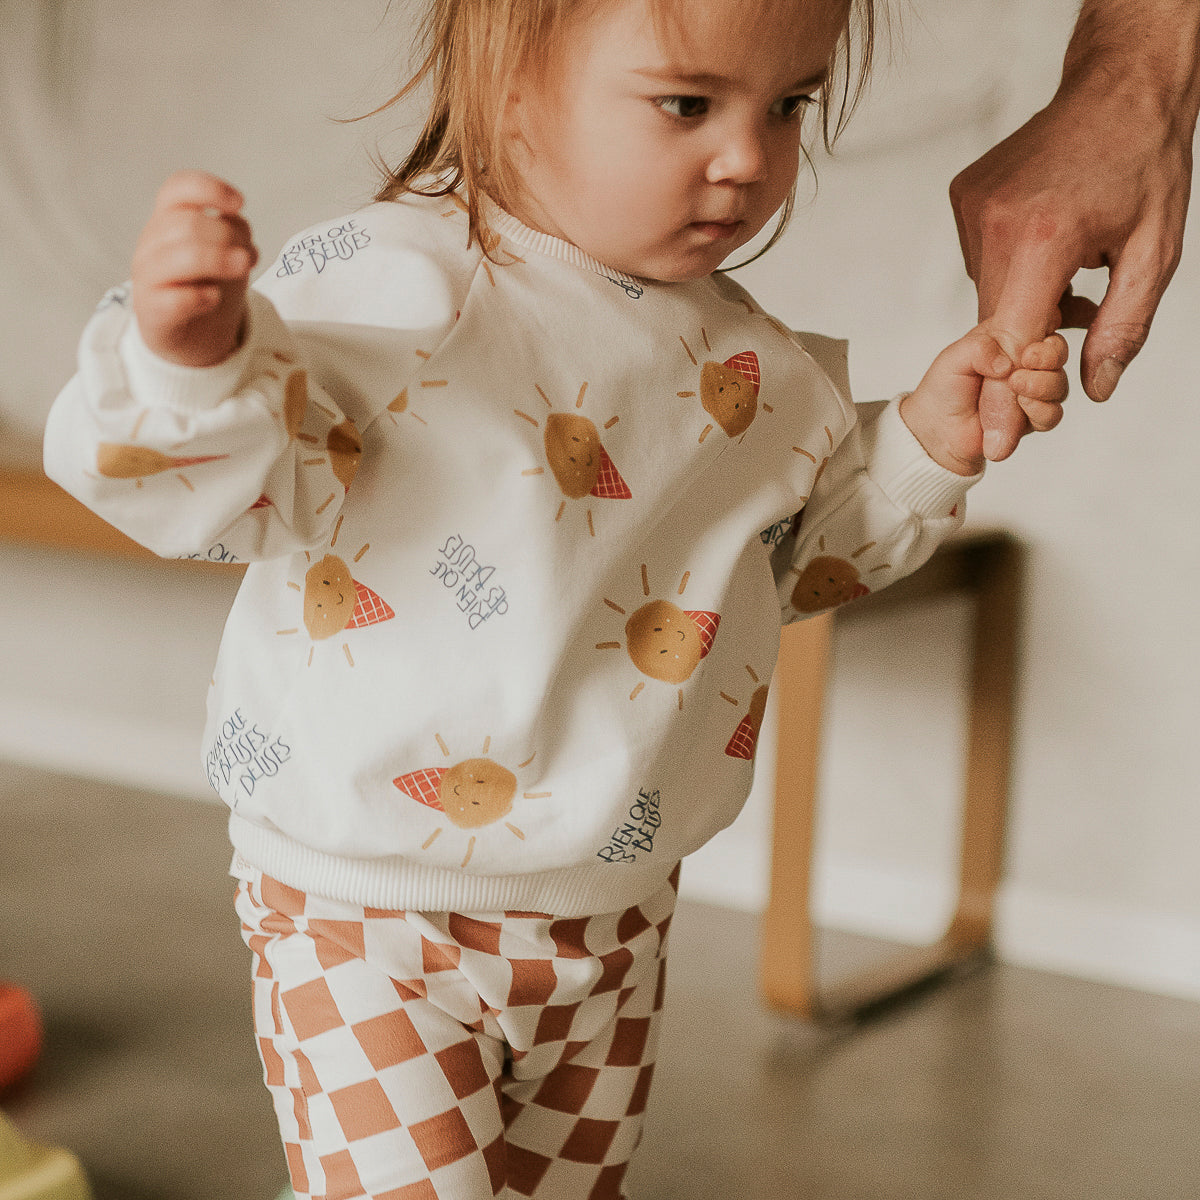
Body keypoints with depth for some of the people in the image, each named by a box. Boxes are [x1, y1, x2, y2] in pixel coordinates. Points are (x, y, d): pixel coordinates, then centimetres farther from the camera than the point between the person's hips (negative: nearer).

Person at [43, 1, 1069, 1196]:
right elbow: (235, 483, -26)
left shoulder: (762, 368, 3)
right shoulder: (395, 284, -19)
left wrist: (925, 444, 4)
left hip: (611, 912, 7)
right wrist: (192, 351, -45)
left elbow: (807, 548, 17)